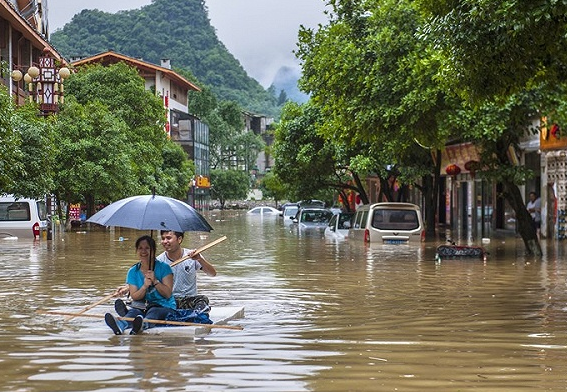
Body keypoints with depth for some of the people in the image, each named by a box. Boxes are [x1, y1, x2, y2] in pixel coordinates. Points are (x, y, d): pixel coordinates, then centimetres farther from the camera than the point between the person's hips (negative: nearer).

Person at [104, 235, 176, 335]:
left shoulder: (163, 267, 0)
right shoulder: (133, 271, 8)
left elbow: (168, 294, -6)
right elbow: (134, 297, 1)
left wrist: (155, 281, -20)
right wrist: (145, 286, -18)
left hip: (164, 307, -2)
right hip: (142, 307, 2)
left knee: (153, 312, -37)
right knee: (133, 312, -32)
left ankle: (144, 324, -73)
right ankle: (121, 324, -68)